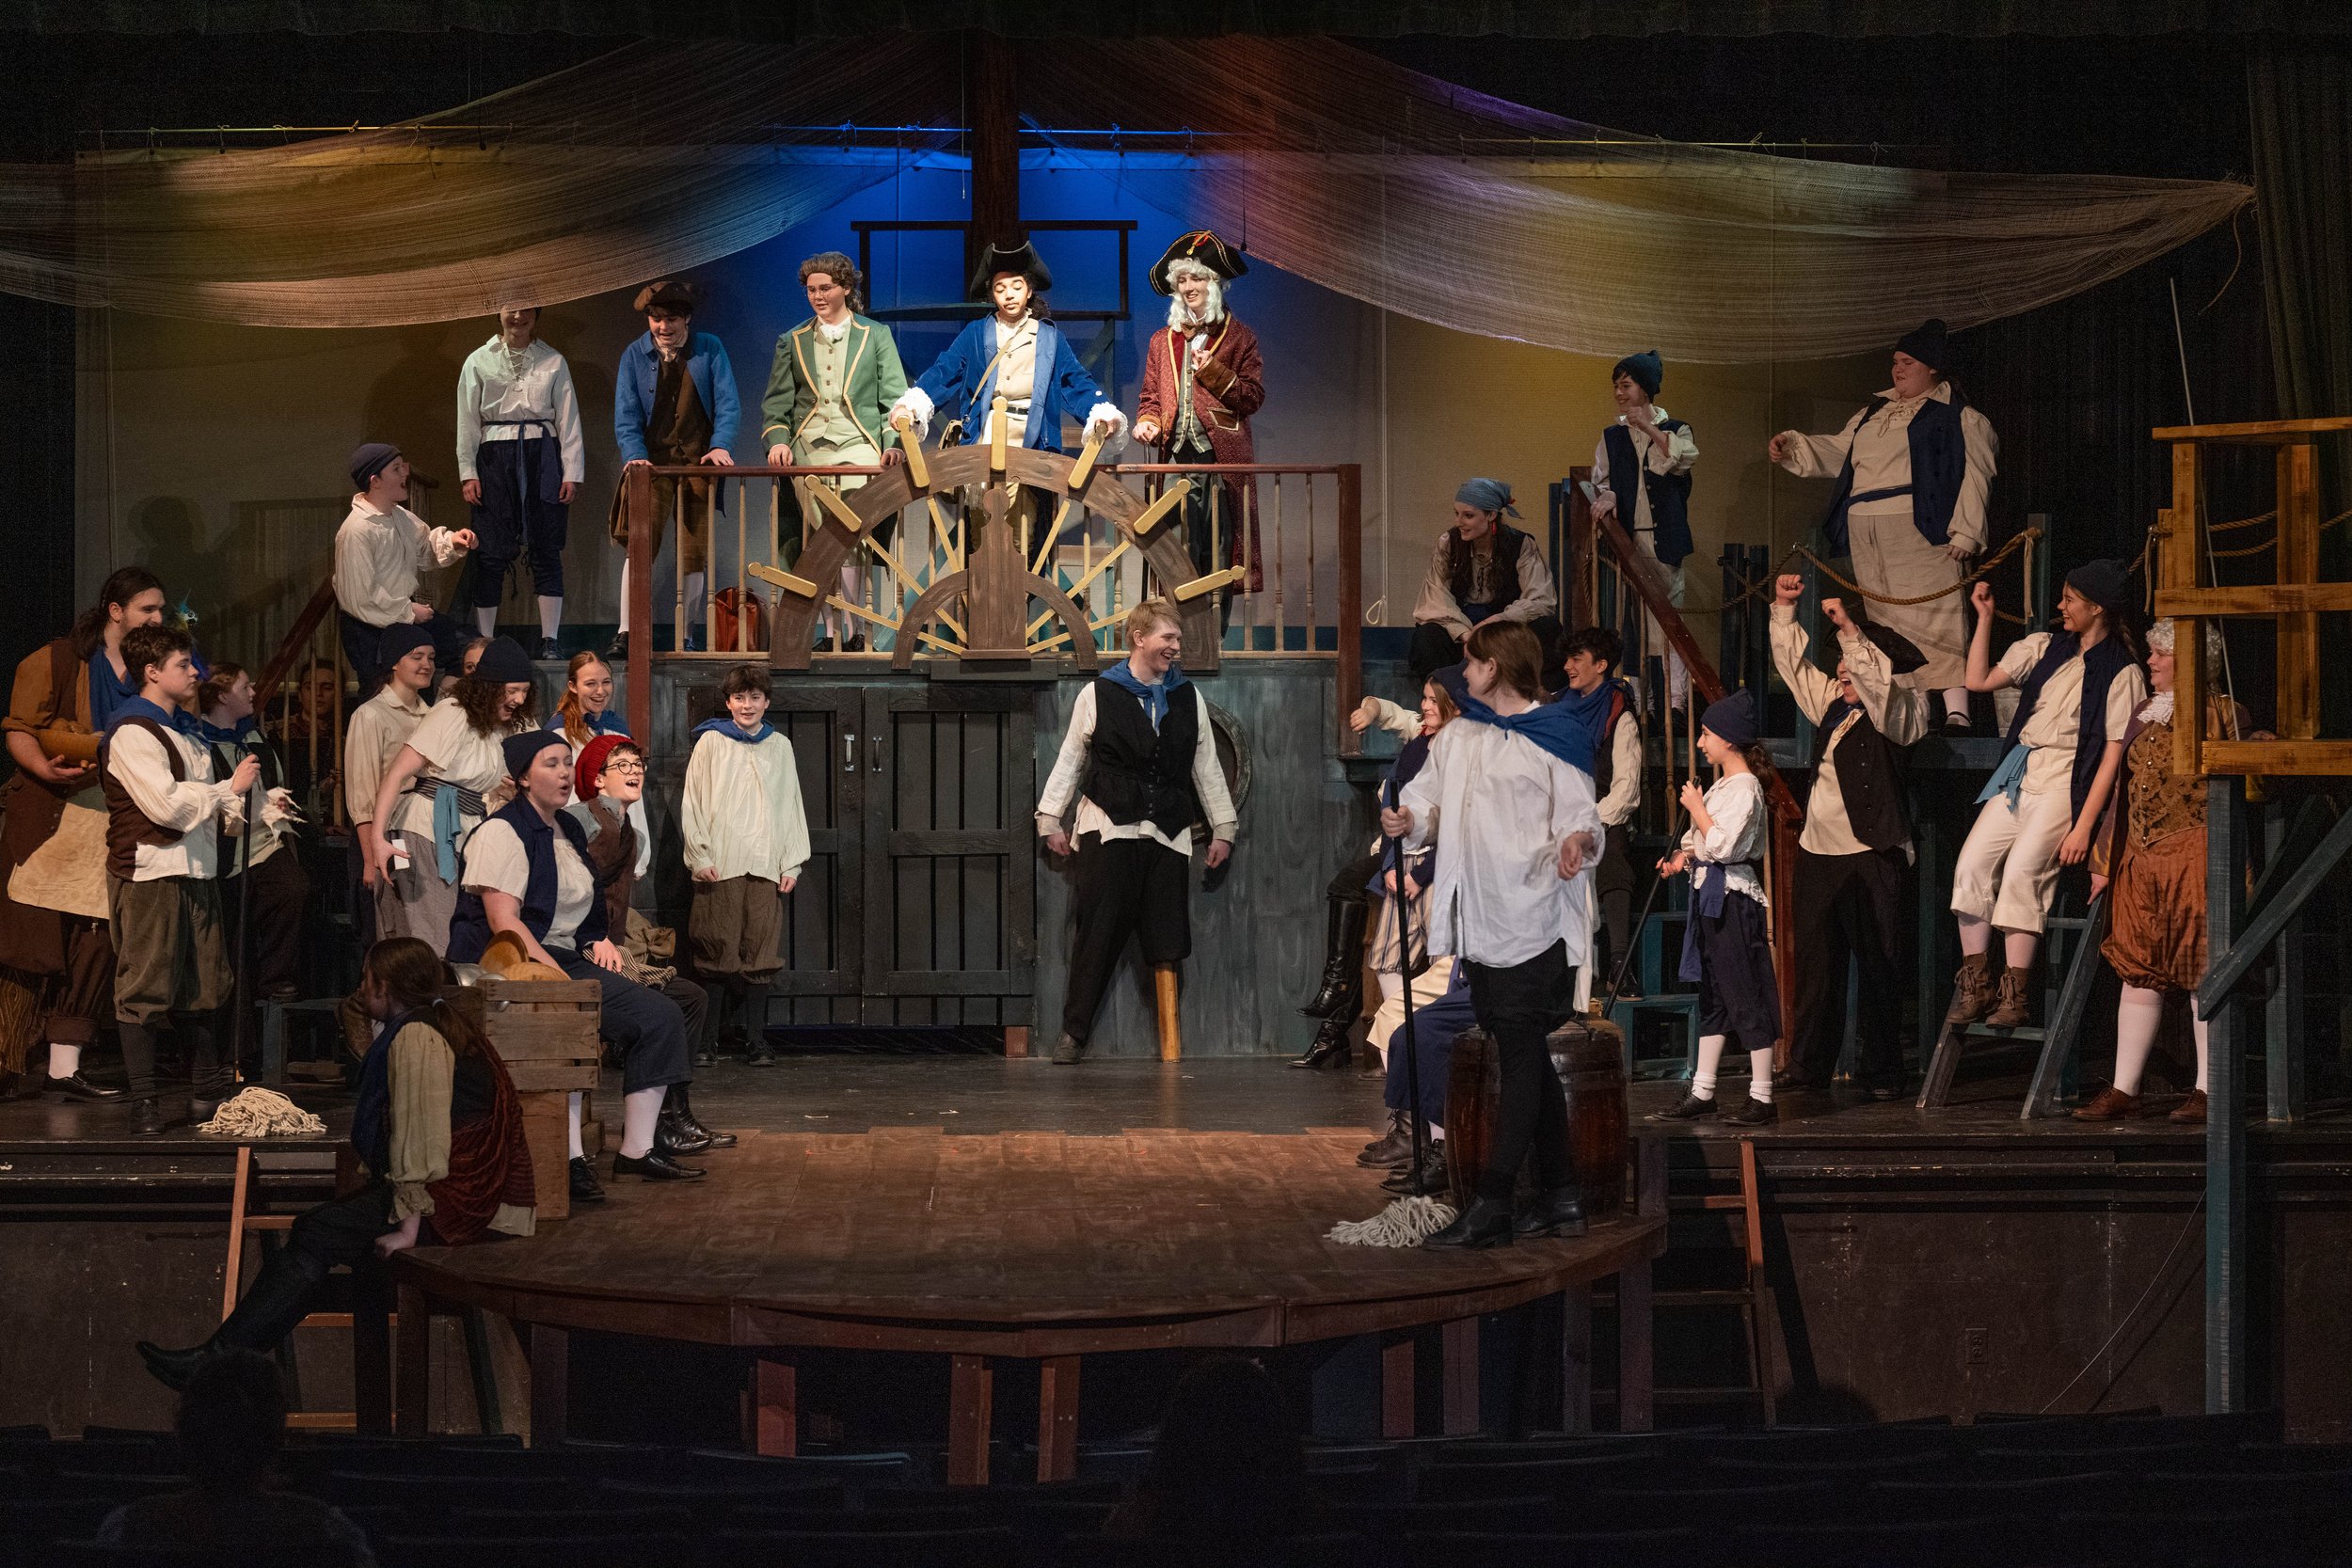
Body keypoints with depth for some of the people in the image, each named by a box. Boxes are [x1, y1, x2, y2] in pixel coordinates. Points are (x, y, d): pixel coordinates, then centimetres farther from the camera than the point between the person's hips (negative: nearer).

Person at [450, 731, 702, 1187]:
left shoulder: (570, 831, 20)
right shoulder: (503, 832, -7)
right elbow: (503, 921, -17)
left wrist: (599, 942, 12)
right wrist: (559, 977, -23)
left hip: (565, 960, 9)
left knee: (660, 1016, -8)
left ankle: (638, 1150, -8)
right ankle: (569, 1156, -35)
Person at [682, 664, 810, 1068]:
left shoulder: (779, 746, 15)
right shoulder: (711, 742, 6)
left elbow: (792, 807, 15)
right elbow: (692, 803, 3)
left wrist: (791, 863, 8)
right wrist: (700, 857, -6)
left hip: (766, 865, 2)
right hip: (720, 866, -2)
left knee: (759, 953, -3)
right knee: (718, 949, -5)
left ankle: (756, 1039, -5)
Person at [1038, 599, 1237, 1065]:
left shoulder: (1188, 698, 11)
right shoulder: (1098, 694, 2)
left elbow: (1206, 767, 16)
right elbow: (1070, 760, 7)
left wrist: (1223, 827, 15)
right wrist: (1051, 819, 5)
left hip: (1168, 834, 3)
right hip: (1109, 829, -3)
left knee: (1167, 939, 0)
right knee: (1099, 933, -6)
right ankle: (1073, 1033, 2)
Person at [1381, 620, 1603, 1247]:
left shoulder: (1557, 736, -5)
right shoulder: (1459, 735, 16)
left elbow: (1580, 813, -10)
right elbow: (1429, 796, 12)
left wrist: (1578, 842, -32)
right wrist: (1408, 819, -11)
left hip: (1532, 923, -7)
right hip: (1479, 923, 7)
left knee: (1520, 1060, -8)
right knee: (1527, 1060, 12)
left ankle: (1491, 1207, -12)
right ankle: (1559, 1198, 20)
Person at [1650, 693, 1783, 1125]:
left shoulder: (1745, 789, -15)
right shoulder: (1720, 786, 14)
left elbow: (1722, 845, -24)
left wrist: (1696, 808, -13)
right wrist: (1683, 856, 7)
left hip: (1734, 897, -10)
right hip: (1710, 895, 10)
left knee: (1746, 996, -5)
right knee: (1713, 997, 12)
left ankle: (1761, 1097, -2)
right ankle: (1702, 1093, 17)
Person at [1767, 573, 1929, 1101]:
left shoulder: (1902, 710, -4)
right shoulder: (1831, 701, 16)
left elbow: (1880, 684, -24)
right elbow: (1793, 661, 24)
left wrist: (1849, 628, -27)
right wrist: (1784, 607, 13)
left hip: (1872, 856, -7)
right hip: (1818, 850, 7)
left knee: (1878, 966, -4)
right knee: (1816, 963, 8)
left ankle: (1882, 1073, -1)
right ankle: (1811, 1066, 14)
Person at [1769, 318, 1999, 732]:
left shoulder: (1956, 417, 1)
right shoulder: (1875, 412, 23)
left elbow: (1972, 478, -5)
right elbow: (1839, 450, 28)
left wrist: (1964, 534, -14)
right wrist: (1794, 446, 13)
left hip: (1919, 529, -7)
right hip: (1869, 534, 7)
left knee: (1935, 615, -14)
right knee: (1887, 622, 4)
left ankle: (1956, 709, -20)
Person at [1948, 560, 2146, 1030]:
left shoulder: (2122, 673, -5)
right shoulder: (2044, 648, 14)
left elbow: (2112, 756, -9)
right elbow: (1979, 680, 15)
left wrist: (2084, 825, -15)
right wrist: (1984, 617, 9)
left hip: (2067, 781, -6)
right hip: (2019, 775, 6)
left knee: (2022, 869, -25)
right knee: (1971, 864, -12)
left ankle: (2014, 993, -21)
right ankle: (1975, 987, -8)